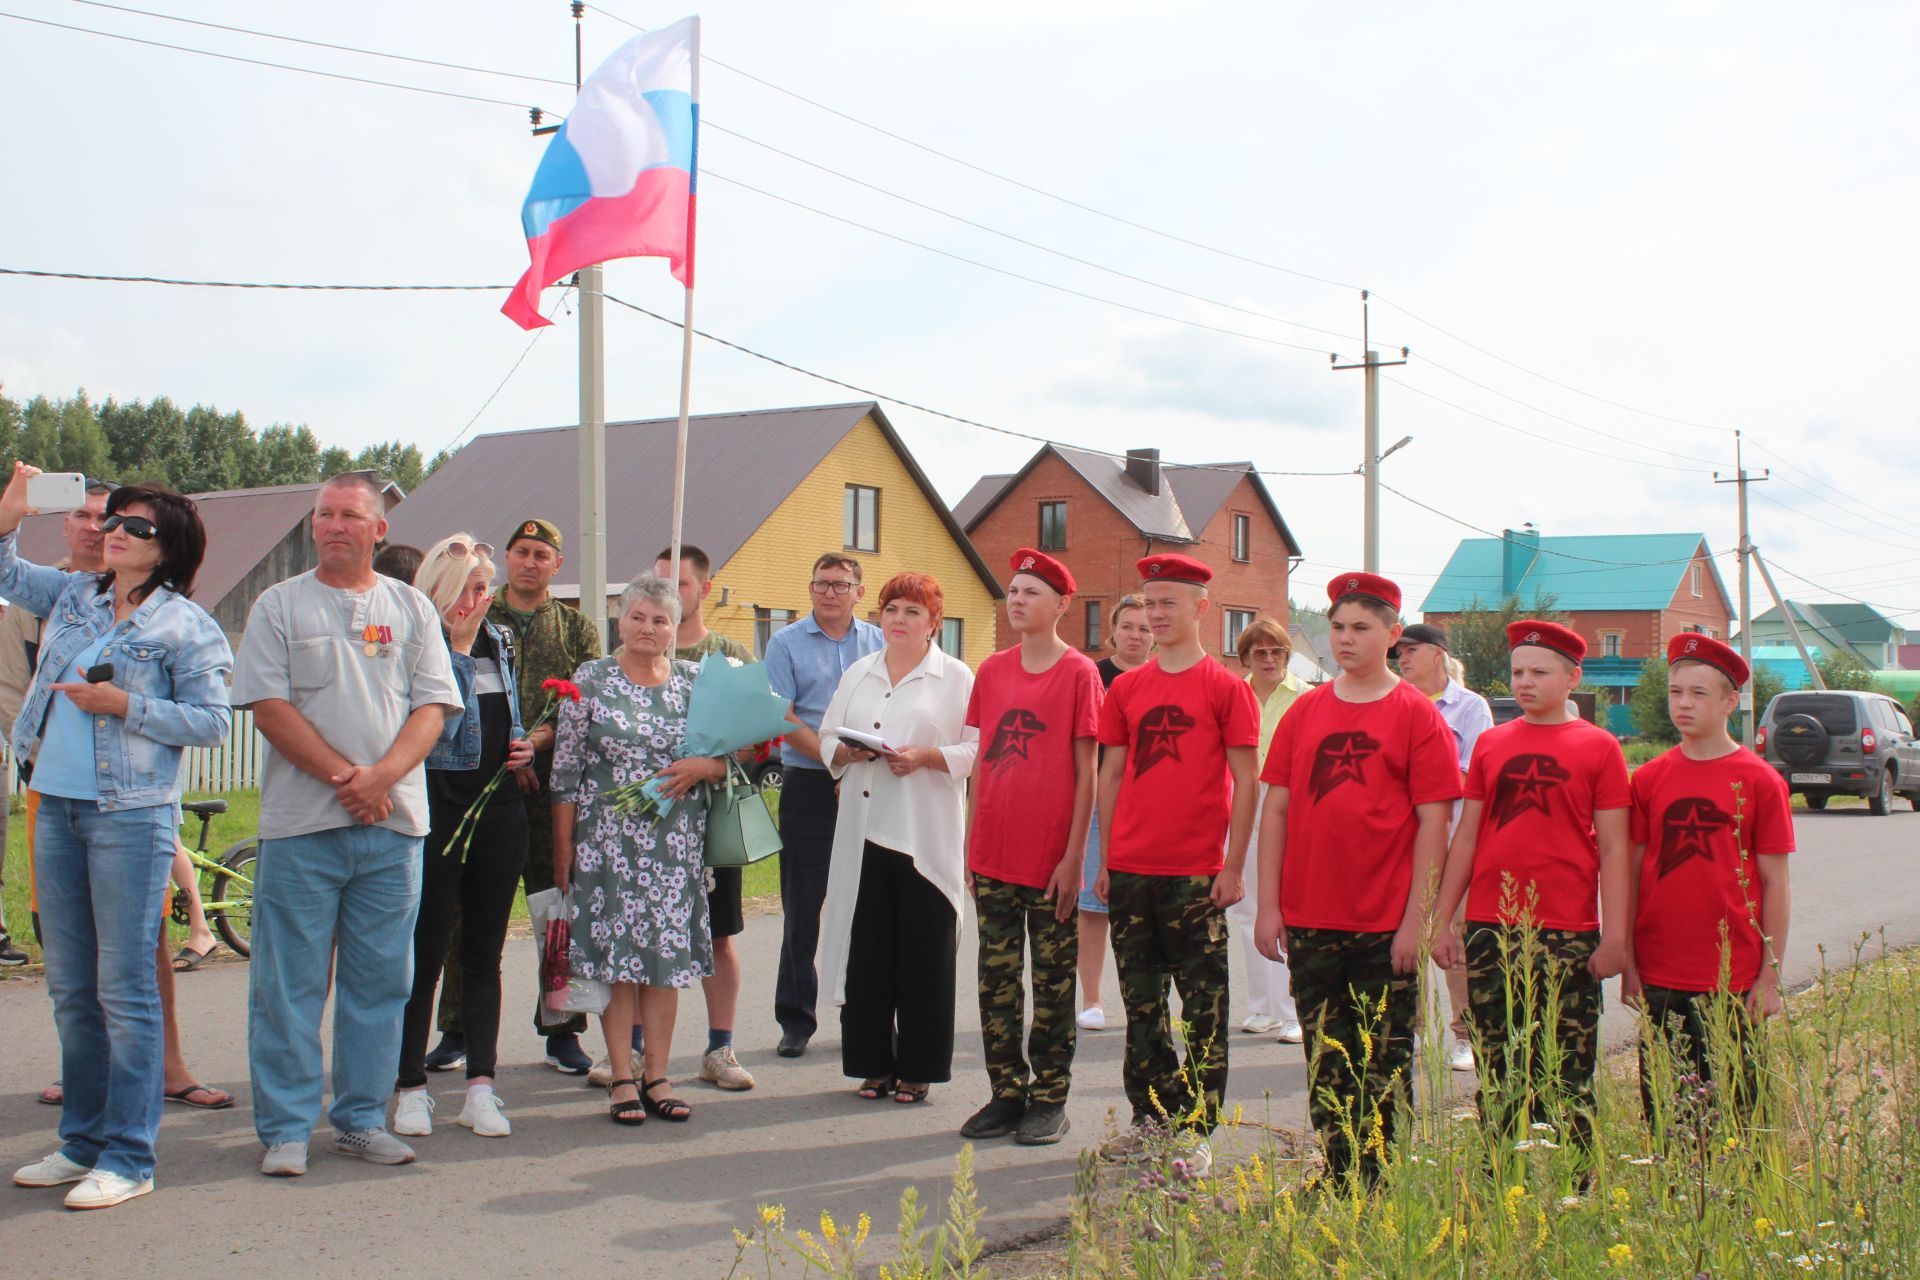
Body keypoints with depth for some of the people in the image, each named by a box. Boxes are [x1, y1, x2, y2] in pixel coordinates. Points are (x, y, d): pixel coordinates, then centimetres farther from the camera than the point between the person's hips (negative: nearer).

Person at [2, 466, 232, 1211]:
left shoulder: (187, 625, -5)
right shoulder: (71, 596, 13)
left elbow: (212, 722, -9)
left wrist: (126, 706, -17)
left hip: (131, 816, -7)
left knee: (125, 988, -5)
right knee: (70, 989, 13)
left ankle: (128, 1157, 1)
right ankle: (82, 1140, 23)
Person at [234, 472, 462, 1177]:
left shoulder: (411, 609, 11)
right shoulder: (279, 606, 5)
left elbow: (434, 707, 5)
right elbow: (270, 705, -4)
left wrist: (383, 774, -12)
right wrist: (343, 775, -13)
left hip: (392, 823, 2)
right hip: (300, 822, -2)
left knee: (380, 980, 7)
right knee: (288, 984, -1)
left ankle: (363, 1119, 17)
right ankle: (285, 1128, 8)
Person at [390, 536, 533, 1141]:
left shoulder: (498, 641, 13)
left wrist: (523, 744, 10)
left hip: (499, 809, 6)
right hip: (437, 810, -6)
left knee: (484, 953, 9)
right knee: (425, 952, 0)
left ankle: (481, 1086, 13)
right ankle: (410, 1087, 10)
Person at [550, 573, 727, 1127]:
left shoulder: (695, 683, 8)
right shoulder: (590, 681, 1)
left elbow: (730, 756, 11)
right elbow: (566, 769, 0)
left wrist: (702, 766, -12)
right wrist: (563, 847, -3)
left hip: (676, 841, 2)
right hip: (608, 839, -2)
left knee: (668, 953, 3)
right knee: (614, 952, -2)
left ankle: (657, 1076, 11)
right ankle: (622, 1079, 6)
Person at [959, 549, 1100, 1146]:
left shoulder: (1079, 672, -5)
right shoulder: (992, 670, 9)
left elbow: (1086, 772, -6)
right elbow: (982, 760, 13)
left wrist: (1074, 856, -10)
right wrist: (971, 844, 9)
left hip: (1050, 859, -5)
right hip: (993, 856, 5)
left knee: (1053, 982, 5)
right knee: (996, 979, 9)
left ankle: (1049, 1099, 14)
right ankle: (1006, 1093, 19)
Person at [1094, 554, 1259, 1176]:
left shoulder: (1225, 688, -2)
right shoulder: (1126, 689, 9)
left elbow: (1244, 780, -3)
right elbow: (1111, 775, 13)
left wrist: (1234, 865, -8)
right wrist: (1105, 859, 9)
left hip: (1197, 873, -4)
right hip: (1131, 870, 5)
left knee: (1203, 1006, 0)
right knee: (1141, 1002, 12)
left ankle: (1197, 1129, 8)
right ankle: (1149, 1116, 23)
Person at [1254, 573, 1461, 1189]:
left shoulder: (1417, 714, -2)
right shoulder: (1305, 711, 8)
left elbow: (1433, 822, -6)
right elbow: (1275, 810, 8)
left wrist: (1417, 918, -11)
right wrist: (1269, 904, 2)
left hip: (1387, 926, -4)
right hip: (1310, 921, 4)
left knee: (1384, 1065, 2)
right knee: (1325, 1061, 11)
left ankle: (1377, 1183, 12)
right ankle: (1334, 1177, 22)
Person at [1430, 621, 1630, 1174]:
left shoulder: (1598, 747, 2)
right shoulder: (1491, 744, 11)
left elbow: (1614, 849, 0)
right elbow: (1466, 838, 13)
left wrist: (1616, 936, -5)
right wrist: (1441, 920, 9)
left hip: (1568, 934, -3)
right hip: (1491, 931, 3)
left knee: (1566, 1074, -1)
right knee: (1497, 1073, 7)